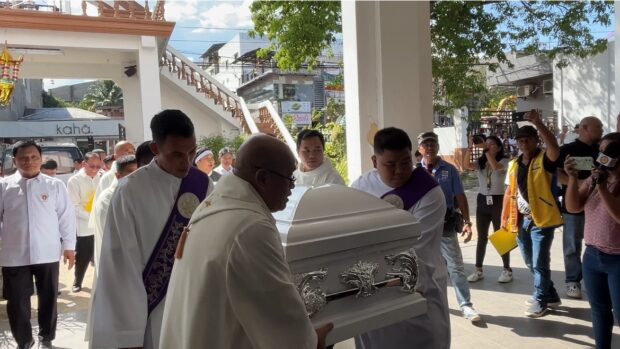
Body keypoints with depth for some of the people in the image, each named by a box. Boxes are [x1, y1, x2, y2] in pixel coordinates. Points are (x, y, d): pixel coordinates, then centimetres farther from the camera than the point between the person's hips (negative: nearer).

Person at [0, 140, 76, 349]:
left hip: (47, 253, 0)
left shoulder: (55, 185, 0)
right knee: (17, 301, 8)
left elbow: (66, 216, 2)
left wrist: (69, 246, 1)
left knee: (48, 299, 12)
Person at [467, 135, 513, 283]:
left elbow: (496, 167, -25)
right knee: (481, 237, 9)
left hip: (498, 201, -4)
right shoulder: (480, 162, 8)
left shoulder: (504, 161, -4)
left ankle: (507, 270, 16)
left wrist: (488, 153, -14)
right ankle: (478, 270, 16)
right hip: (482, 201, 4)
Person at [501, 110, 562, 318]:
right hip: (521, 220, 7)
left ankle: (540, 301, 14)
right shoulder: (514, 164, 11)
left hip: (541, 219, -6)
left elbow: (555, 147, -31)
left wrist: (538, 123, -38)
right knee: (531, 263, 16)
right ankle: (550, 295, 34)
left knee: (539, 263, -2)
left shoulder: (545, 160, -7)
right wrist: (505, 218, 12)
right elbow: (509, 192, 15)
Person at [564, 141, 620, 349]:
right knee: (599, 309, 17)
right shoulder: (593, 180, 4)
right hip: (592, 255, 5)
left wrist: (602, 188, -26)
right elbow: (573, 207, -2)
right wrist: (573, 178, -14)